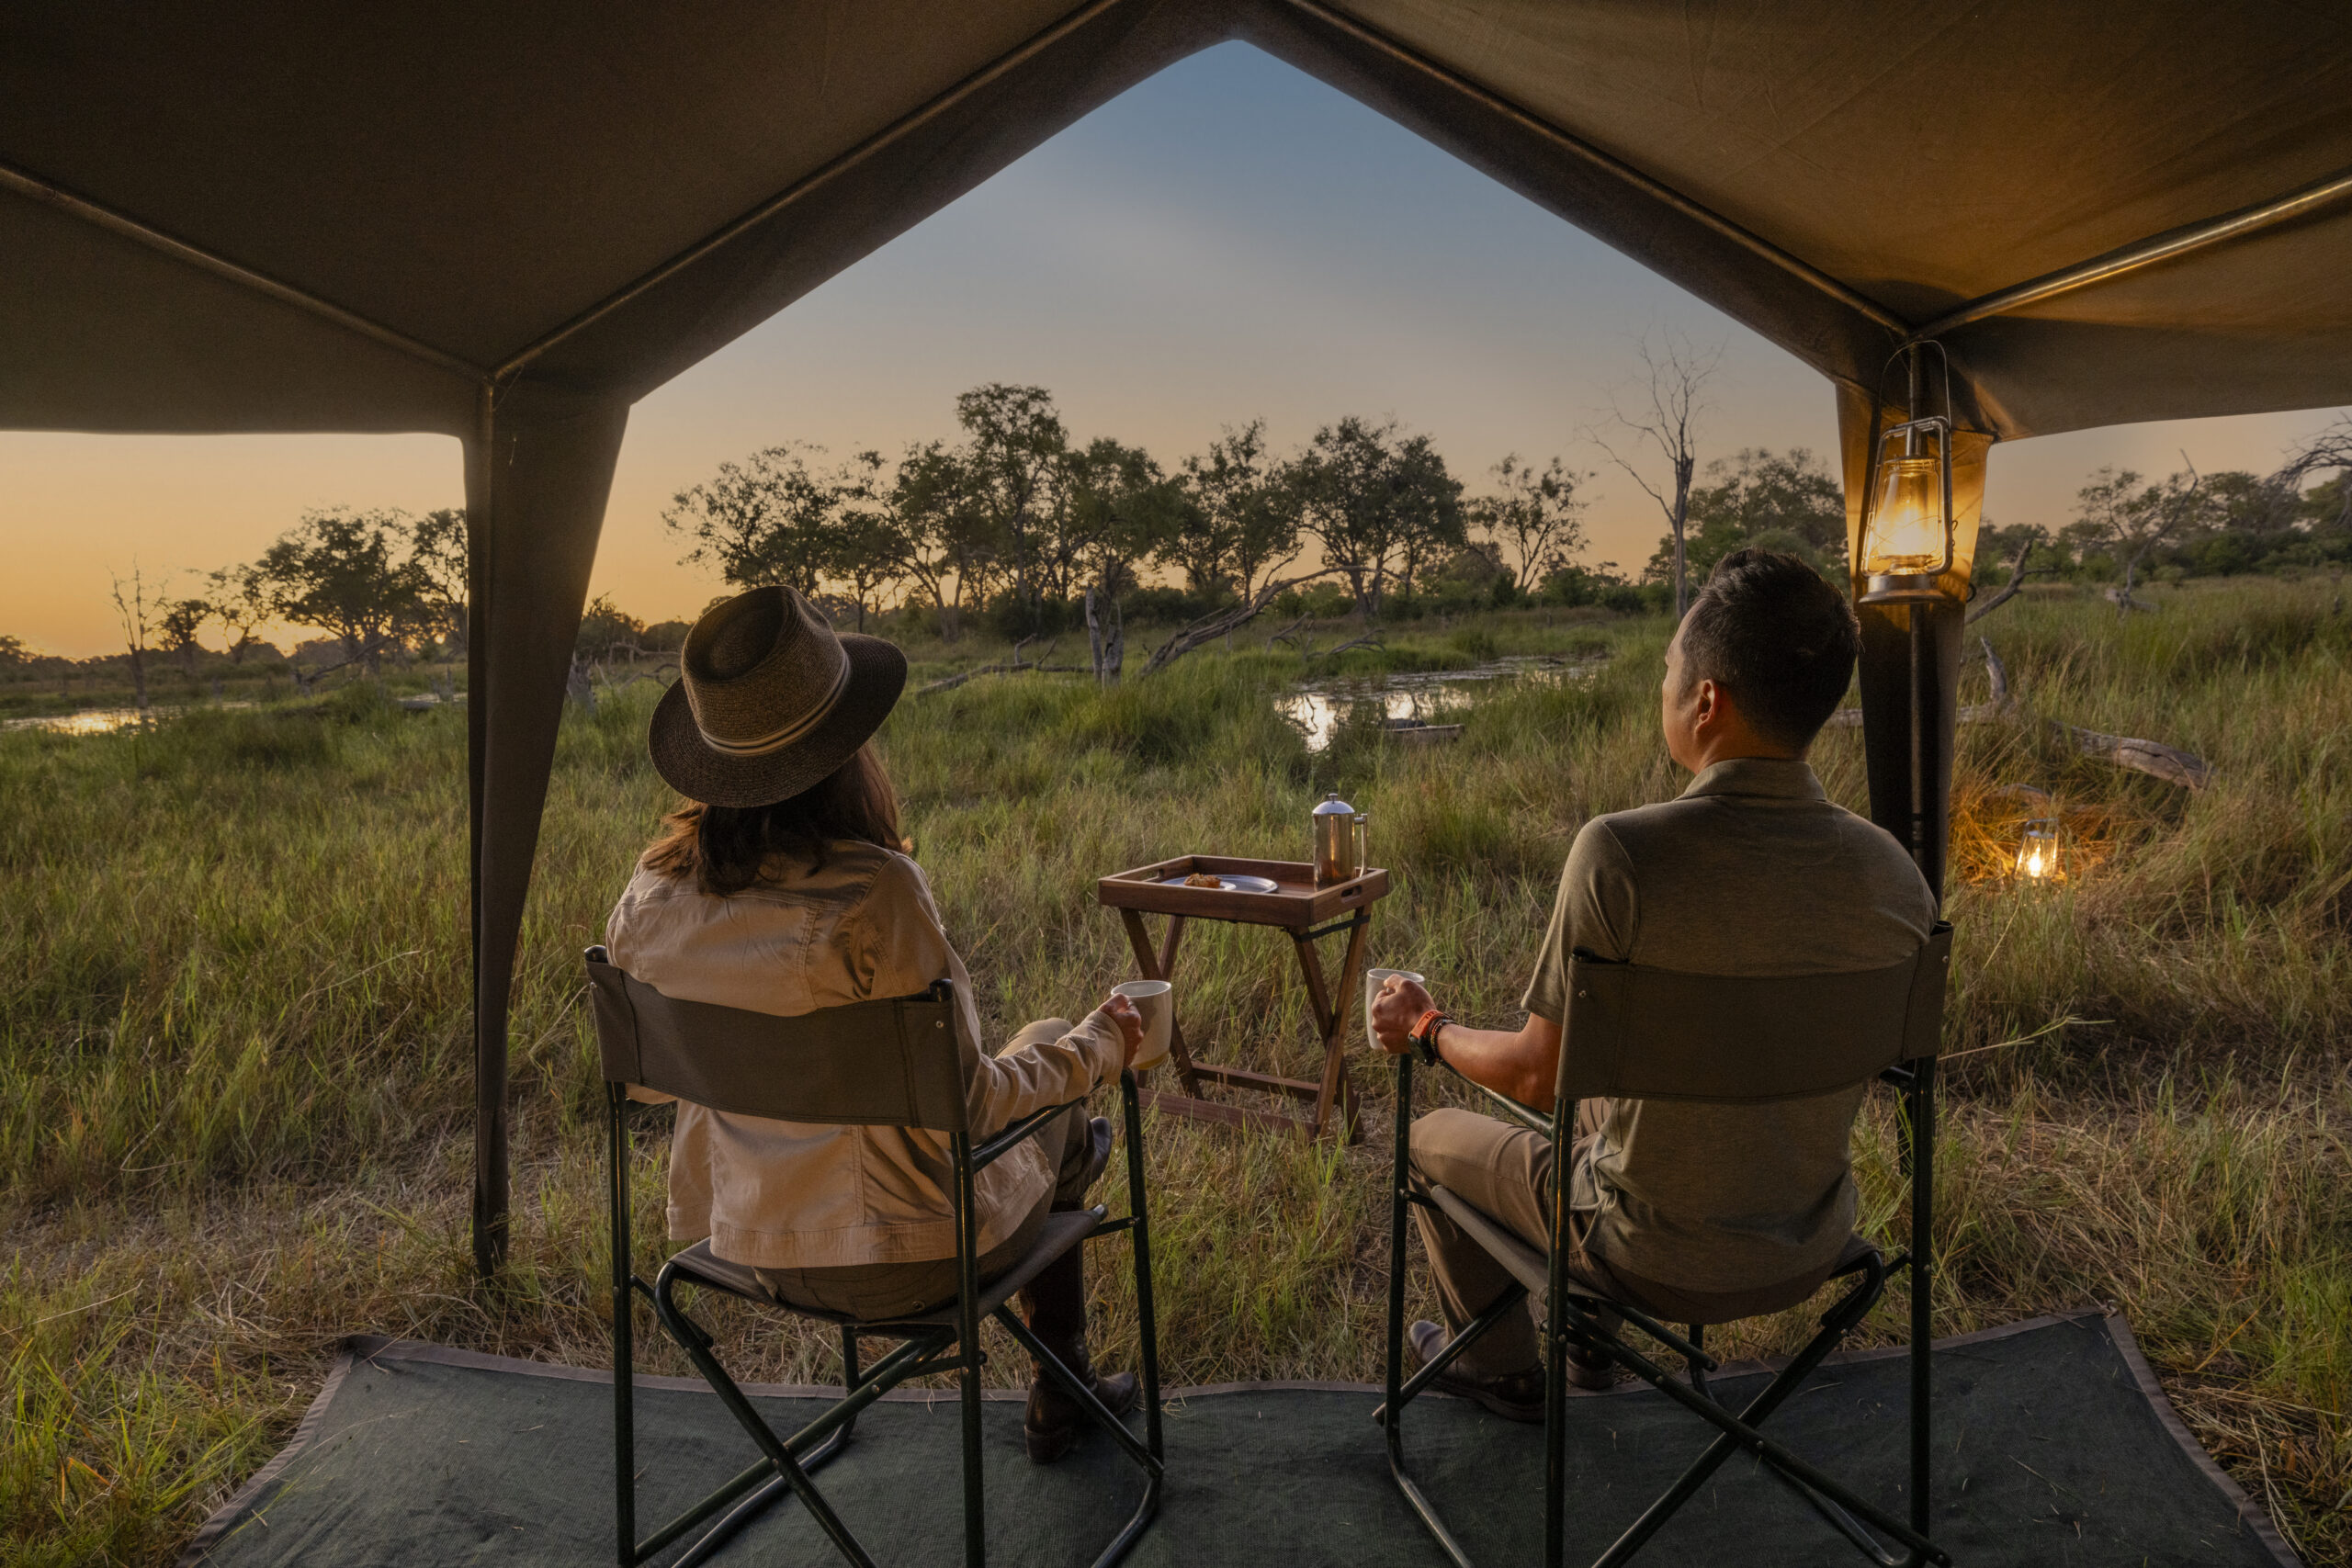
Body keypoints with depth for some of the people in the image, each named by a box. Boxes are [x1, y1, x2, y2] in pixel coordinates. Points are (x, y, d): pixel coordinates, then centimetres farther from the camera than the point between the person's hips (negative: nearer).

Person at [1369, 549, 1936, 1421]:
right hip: (1811, 1254, 6)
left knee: (1433, 1140, 22)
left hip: (1657, 1262, -5)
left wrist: (1426, 1029, 0)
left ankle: (1502, 1367, 45)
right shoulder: (1893, 874, -13)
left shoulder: (1619, 855, -30)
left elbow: (1542, 1075, -20)